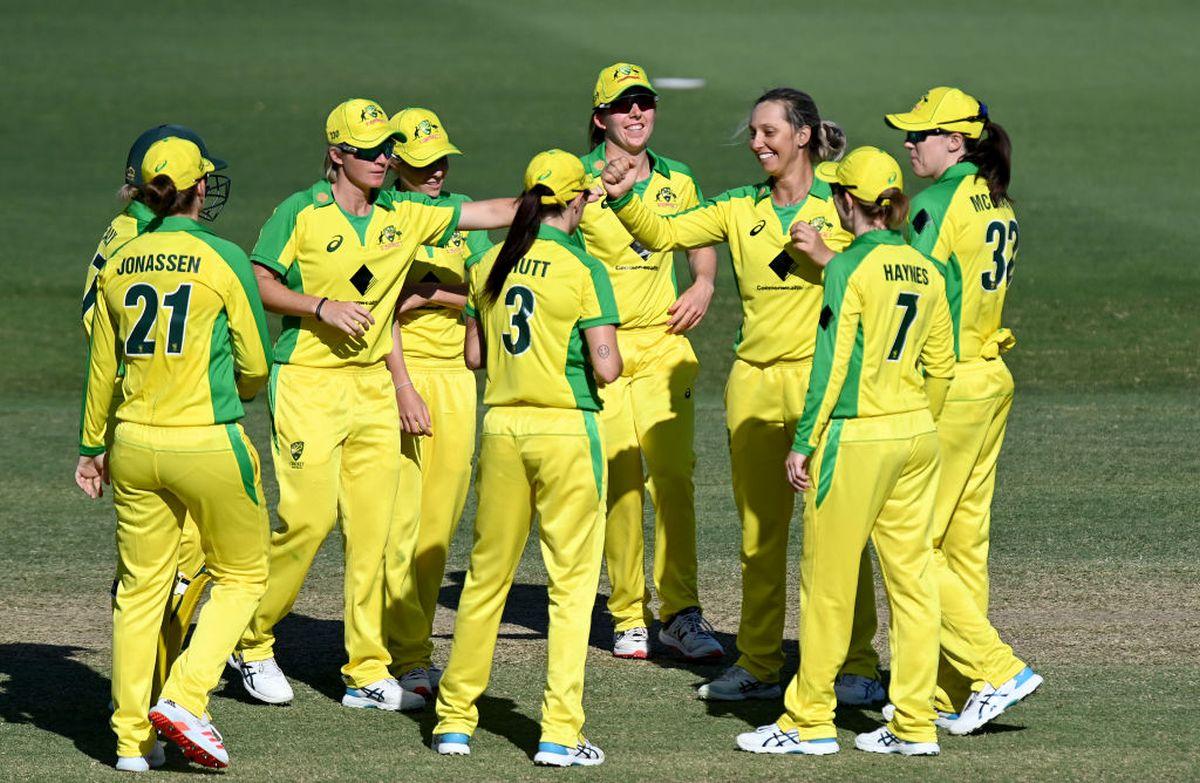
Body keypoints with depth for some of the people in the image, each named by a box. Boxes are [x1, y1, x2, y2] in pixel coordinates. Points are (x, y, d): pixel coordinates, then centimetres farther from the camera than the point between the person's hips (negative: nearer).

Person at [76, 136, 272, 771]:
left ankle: (131, 738, 13)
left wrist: (92, 448, 24)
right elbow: (256, 366, -3)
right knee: (241, 575, 12)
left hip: (134, 445, 4)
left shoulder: (118, 265, 4)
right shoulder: (223, 259, -9)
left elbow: (102, 369, 12)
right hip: (208, 444, -4)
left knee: (140, 587, 13)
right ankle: (183, 698, -4)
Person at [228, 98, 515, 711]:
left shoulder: (404, 215, 8)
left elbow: (494, 213, 9)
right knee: (309, 516, -12)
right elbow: (258, 283, -6)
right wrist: (323, 307, -16)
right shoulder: (301, 213, -5)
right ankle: (252, 642, 8)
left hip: (371, 383, 5)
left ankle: (368, 672, 7)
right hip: (306, 380, -5)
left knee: (373, 527, 2)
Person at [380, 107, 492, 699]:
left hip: (456, 375, 5)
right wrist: (404, 387, -18)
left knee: (440, 519, 4)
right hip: (402, 370, -5)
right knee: (399, 517, -9)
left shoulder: (461, 211, 12)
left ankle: (415, 641, 13)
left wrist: (433, 293, -10)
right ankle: (408, 656, -6)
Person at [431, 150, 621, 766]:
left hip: (502, 426, 5)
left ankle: (454, 717, 21)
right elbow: (606, 368, -14)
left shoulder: (489, 266, 5)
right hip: (565, 429, -5)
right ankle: (560, 732, -2)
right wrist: (610, 358, 7)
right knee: (571, 581, 2)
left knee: (487, 573, 15)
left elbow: (473, 355, 12)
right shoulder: (583, 271, -10)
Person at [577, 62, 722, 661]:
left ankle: (680, 612, -5)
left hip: (663, 344, 3)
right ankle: (628, 617, 3)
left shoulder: (677, 182, 11)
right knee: (619, 480, -4)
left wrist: (703, 286, 8)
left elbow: (701, 241, 26)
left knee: (674, 475, -7)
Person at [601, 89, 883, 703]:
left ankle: (859, 667, 1)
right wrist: (623, 198, -13)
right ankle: (758, 664, 17)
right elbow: (663, 233, 4)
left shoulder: (841, 207, 0)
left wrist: (825, 258, -15)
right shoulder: (742, 209, 10)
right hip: (753, 382, 4)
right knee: (758, 531, 9)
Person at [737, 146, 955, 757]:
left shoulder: (849, 268, -12)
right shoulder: (926, 272, 7)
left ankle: (809, 722, 8)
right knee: (912, 577, 8)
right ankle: (914, 725, 10)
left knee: (828, 580, 2)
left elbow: (830, 364, -14)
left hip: (857, 437, -7)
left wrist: (803, 443, -10)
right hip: (916, 437, 7)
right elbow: (941, 367, 11)